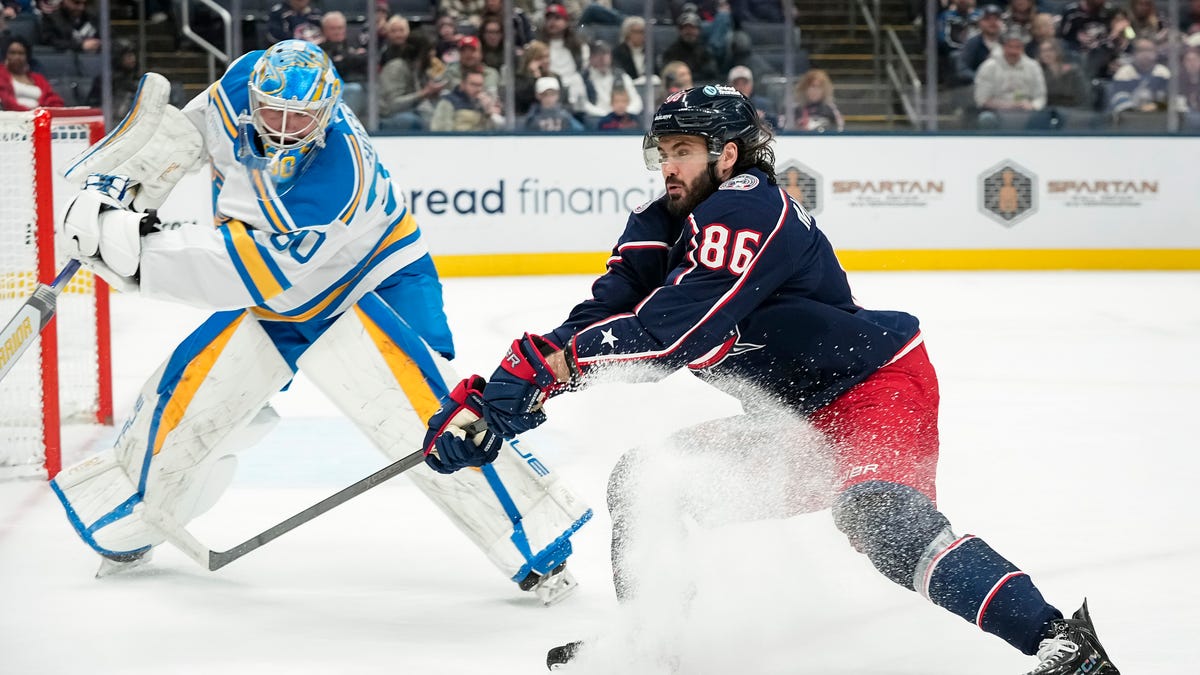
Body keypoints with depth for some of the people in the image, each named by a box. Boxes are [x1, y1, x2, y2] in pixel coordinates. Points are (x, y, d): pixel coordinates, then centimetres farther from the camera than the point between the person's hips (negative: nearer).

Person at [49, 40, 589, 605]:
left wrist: (146, 253, -39)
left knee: (418, 409, -23)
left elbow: (263, 273, -38)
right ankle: (127, 527, 26)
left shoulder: (341, 175, -37)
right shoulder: (242, 87, -19)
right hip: (268, 289, 6)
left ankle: (536, 543, -13)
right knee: (182, 396, 1)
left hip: (373, 284, -6)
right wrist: (119, 190, -8)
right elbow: (183, 131, 4)